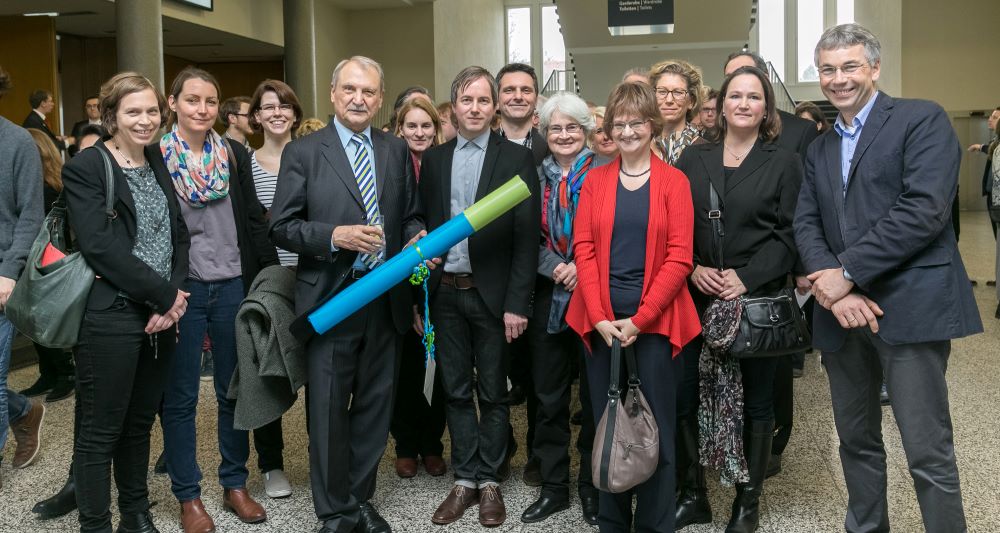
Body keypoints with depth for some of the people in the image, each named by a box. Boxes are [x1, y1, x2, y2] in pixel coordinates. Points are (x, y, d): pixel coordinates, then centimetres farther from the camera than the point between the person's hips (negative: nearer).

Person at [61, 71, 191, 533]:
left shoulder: (159, 162, 12)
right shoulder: (85, 168, -7)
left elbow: (178, 234, 9)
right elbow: (100, 246, -16)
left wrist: (172, 296, -7)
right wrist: (163, 295, -14)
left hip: (161, 316, 6)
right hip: (110, 317, -6)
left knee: (140, 422, 16)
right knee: (100, 431, 3)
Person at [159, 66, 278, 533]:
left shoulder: (234, 154, 5)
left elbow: (253, 220, 8)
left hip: (233, 285, 3)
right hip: (180, 288, -3)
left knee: (234, 390, 11)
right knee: (180, 397, 6)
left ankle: (235, 484, 26)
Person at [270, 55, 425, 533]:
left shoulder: (397, 152, 9)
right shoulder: (303, 153, -2)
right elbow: (282, 228, -5)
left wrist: (418, 239, -7)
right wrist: (335, 236, -19)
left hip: (385, 299, 4)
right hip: (330, 300, -3)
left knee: (375, 405, 13)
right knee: (329, 411, 5)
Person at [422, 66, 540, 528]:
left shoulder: (516, 158, -3)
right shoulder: (434, 159, 8)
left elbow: (526, 236, -7)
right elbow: (424, 226, 8)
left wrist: (517, 303, -12)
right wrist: (422, 292, 2)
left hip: (492, 294, -3)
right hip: (445, 293, 3)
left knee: (493, 392, 8)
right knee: (456, 390, 11)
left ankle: (489, 481, 21)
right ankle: (464, 479, 23)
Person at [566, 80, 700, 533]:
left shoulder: (674, 181, 1)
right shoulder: (594, 180, 9)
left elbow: (679, 257, -5)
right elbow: (583, 249, 2)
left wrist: (640, 319, -12)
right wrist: (601, 317, -10)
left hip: (654, 319, -2)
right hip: (601, 320, 2)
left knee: (655, 426, 1)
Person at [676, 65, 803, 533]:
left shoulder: (784, 163, 4)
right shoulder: (693, 159, 10)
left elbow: (788, 234, -3)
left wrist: (746, 278, -14)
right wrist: (693, 269, -9)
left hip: (757, 297, -1)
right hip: (698, 298, 2)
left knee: (756, 400, 6)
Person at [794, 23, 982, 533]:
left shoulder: (923, 119, -2)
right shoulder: (819, 148, 18)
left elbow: (924, 209, -15)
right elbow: (805, 223, 6)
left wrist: (848, 272, -15)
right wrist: (833, 289, -13)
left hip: (909, 307, -6)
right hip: (842, 312, 6)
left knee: (928, 452, -3)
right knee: (855, 440, 16)